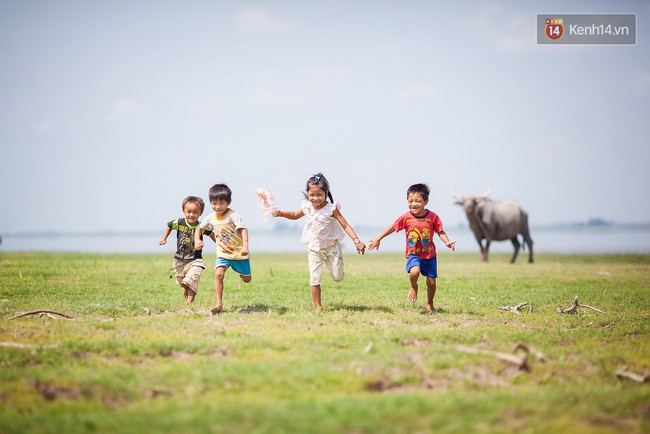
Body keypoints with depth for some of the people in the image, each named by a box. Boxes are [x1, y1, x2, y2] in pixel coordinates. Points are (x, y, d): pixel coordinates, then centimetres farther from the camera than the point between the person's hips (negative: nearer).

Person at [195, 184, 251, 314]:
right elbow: (200, 227, 18)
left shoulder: (233, 215, -17)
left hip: (239, 252, -3)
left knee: (247, 279, 9)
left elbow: (243, 229, -26)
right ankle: (219, 304, -20)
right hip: (222, 253, 3)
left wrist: (245, 246, -40)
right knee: (218, 274, -22)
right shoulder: (211, 218, 0)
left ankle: (242, 272, 48)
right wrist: (197, 240, 0)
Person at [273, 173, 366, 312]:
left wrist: (356, 241, -31)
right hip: (314, 250, 2)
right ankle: (318, 307, 4)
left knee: (338, 277, 3)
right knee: (314, 279, -5)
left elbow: (345, 225, -19)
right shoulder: (307, 207, -3)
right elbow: (295, 215, 19)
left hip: (331, 247, -2)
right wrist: (280, 213, 4)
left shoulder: (331, 208, -17)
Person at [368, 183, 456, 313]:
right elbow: (392, 228, 3)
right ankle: (413, 287, 3)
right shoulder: (406, 217, -7)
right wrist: (378, 239, 4)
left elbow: (440, 232, -4)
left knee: (431, 282, 6)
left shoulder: (433, 217, -9)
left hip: (430, 254, 1)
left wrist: (447, 242, -23)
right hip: (413, 254, -1)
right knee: (414, 271, -31)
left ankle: (429, 304, 33)